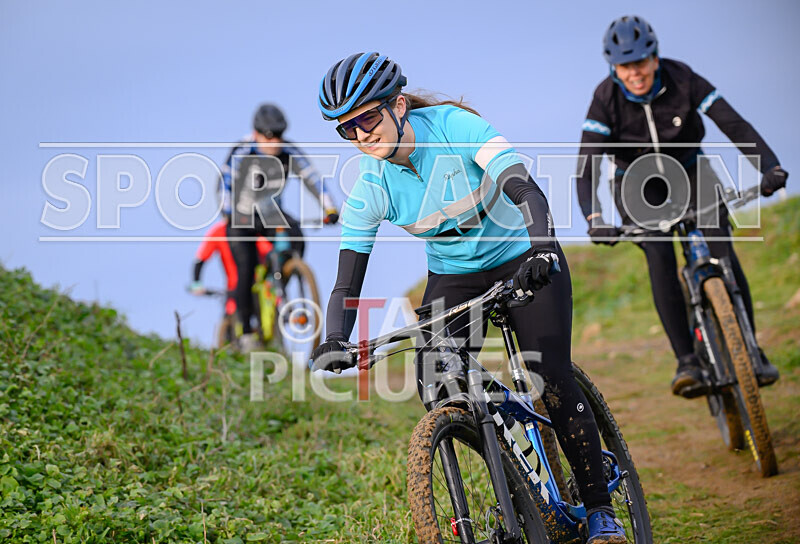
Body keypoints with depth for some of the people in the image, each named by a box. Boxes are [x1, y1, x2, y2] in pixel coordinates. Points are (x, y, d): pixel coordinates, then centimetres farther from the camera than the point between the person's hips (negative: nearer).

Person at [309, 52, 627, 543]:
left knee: (553, 379, -16)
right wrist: (335, 342, -34)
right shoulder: (370, 187, -16)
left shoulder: (454, 126, -25)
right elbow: (347, 282, -15)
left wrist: (543, 250, -53)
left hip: (523, 259, -3)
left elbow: (527, 190, -35)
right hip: (454, 276, 4)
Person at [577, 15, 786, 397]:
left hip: (688, 172, 1)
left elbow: (734, 125, -28)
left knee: (723, 254, -16)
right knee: (660, 259, -24)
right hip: (638, 183, -1)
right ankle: (687, 360, -20)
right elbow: (586, 167, -32)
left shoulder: (683, 80, -24)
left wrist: (769, 167, -44)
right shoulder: (606, 100, -25)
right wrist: (595, 218, -49)